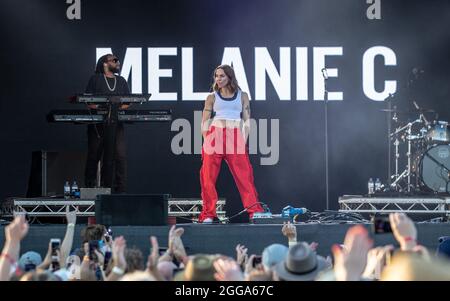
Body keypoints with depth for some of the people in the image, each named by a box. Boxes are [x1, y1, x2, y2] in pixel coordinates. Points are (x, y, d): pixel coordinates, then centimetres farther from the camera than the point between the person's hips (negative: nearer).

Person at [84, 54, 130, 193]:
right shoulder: (96, 79, 6)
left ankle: (120, 189, -9)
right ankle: (90, 186, 9)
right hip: (97, 124, -3)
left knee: (120, 156, -9)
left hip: (116, 123, 3)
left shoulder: (121, 81, 18)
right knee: (94, 155, 1)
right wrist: (101, 110, -18)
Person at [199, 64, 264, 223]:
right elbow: (204, 122, 9)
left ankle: (255, 211, -3)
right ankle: (208, 214, 1)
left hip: (235, 138, 0)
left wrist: (244, 141, 0)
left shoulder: (242, 96, 12)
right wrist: (207, 141, -2)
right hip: (214, 136, 0)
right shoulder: (212, 98, 11)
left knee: (244, 174, -6)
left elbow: (246, 121, 10)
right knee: (208, 176, -5)